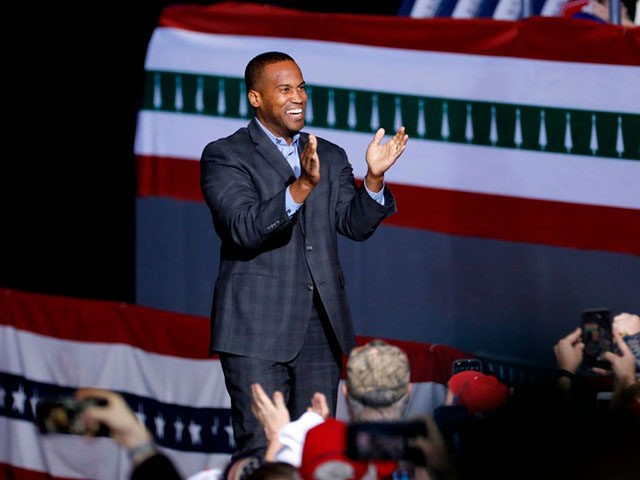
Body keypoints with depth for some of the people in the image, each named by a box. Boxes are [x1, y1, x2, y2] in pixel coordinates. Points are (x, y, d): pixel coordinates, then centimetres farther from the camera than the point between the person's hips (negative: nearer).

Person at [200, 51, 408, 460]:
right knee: (262, 452, -8)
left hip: (320, 333, 5)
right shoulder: (225, 157, -1)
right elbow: (245, 229, -16)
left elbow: (356, 225, 6)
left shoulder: (331, 157, 16)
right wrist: (301, 187, -30)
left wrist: (374, 178, -13)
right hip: (258, 333, -5)